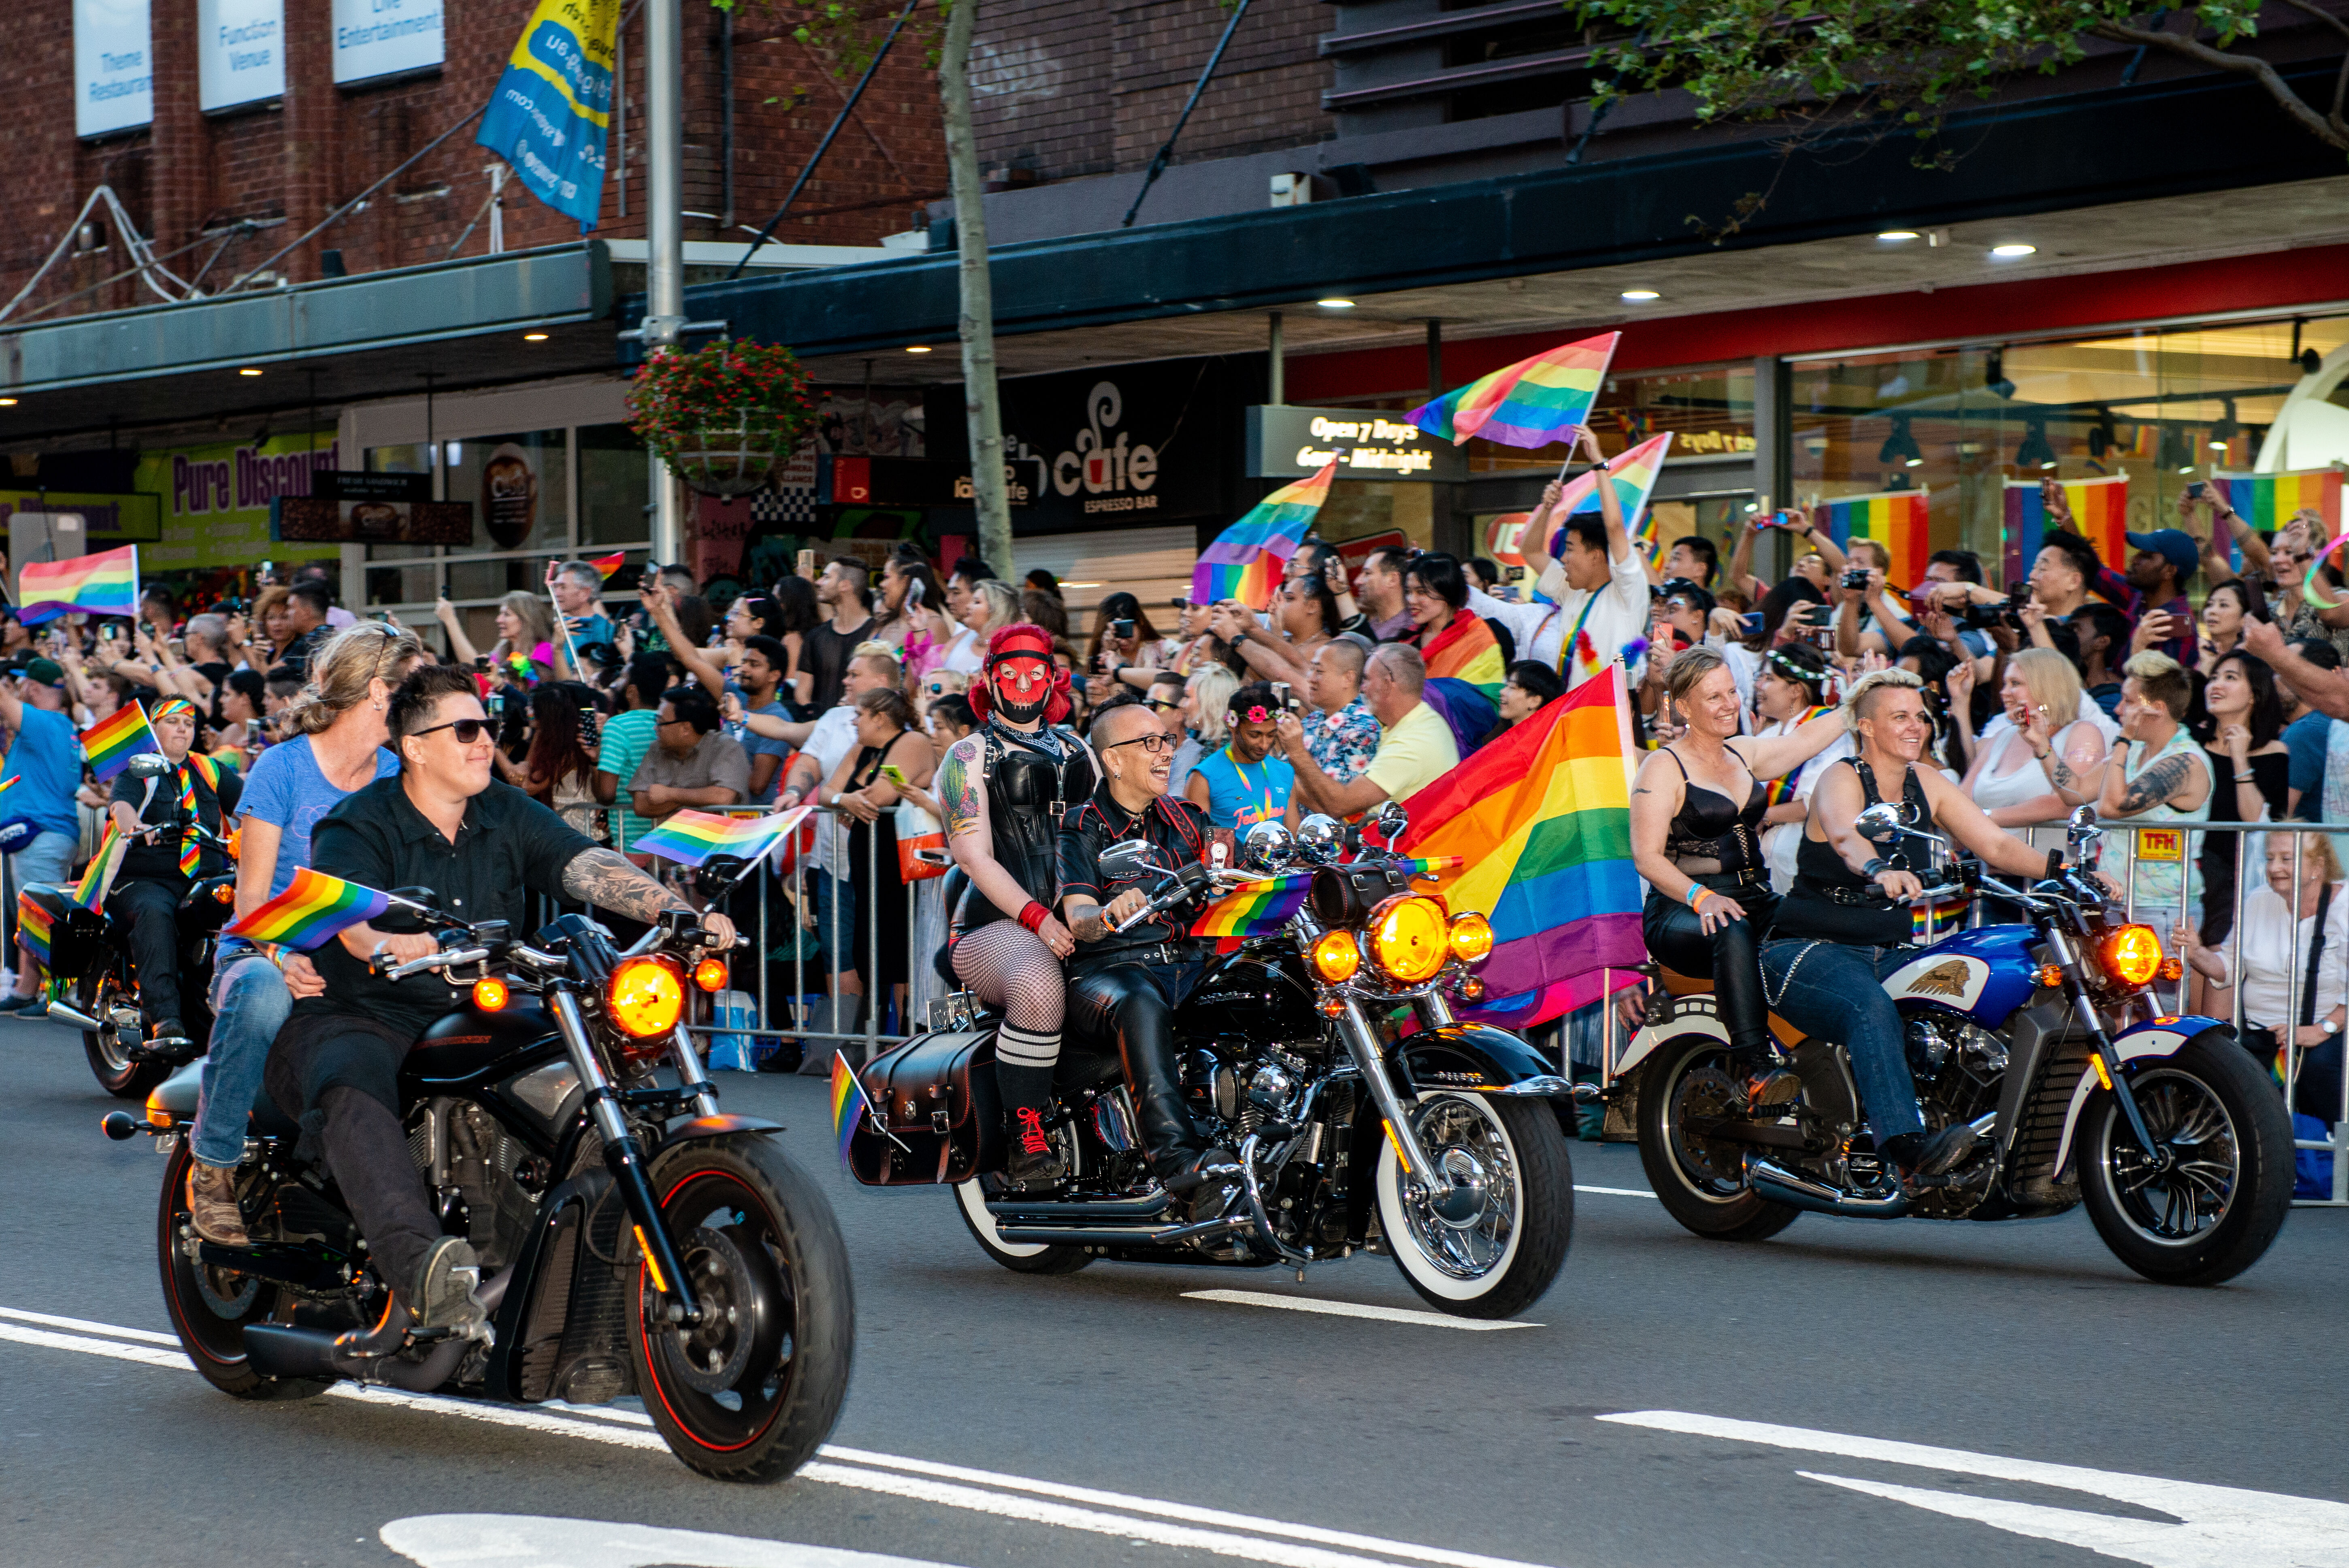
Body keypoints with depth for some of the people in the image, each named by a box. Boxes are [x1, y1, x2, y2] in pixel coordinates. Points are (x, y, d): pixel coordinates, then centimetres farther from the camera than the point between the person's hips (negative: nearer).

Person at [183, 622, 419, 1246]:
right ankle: (212, 1165, -22)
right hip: (266, 953, -4)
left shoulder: (397, 777, 9)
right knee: (263, 992, -41)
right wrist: (283, 958, -30)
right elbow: (252, 896, -9)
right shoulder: (284, 767, -5)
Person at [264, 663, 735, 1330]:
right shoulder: (356, 828, -7)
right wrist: (391, 942, -52)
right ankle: (420, 1268, -59)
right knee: (354, 1092, -39)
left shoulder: (508, 815, 9)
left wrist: (681, 914, -23)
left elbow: (590, 867, -5)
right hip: (357, 1021, -6)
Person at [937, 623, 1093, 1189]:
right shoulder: (970, 755, 8)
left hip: (1077, 922, 5)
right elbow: (975, 855, -4)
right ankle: (1028, 1141, -31)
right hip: (996, 924, -5)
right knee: (1039, 988, -39)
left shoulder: (1076, 751, 25)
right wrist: (1037, 918, -17)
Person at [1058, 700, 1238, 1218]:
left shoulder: (1185, 820, 23)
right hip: (1107, 971, -6)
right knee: (1143, 1008, -40)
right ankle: (1180, 1161, -54)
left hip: (1185, 962, 6)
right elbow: (1077, 918, -10)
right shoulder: (1080, 828, 4)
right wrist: (1109, 914, -34)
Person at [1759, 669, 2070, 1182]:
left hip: (1889, 952, 7)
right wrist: (1879, 871, -56)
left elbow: (1996, 845, 5)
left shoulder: (1927, 785, 11)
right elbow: (1845, 837, -34)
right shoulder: (1841, 780, -10)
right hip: (1810, 949, -7)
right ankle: (1906, 1145, -52)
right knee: (1871, 1008, -38)